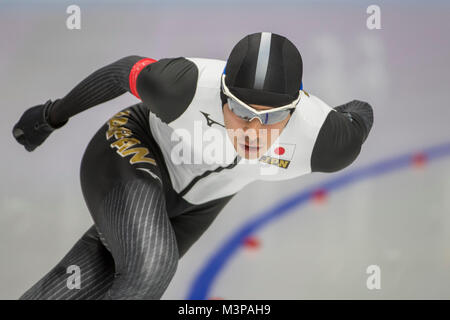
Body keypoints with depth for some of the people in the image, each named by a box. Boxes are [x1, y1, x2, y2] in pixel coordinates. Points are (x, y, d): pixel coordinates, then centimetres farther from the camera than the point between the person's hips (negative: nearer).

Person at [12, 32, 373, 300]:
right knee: (150, 267, -30)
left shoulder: (321, 137, -33)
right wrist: (54, 115, -3)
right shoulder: (186, 85, -39)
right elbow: (125, 70, -18)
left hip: (195, 202, 4)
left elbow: (360, 115, -10)